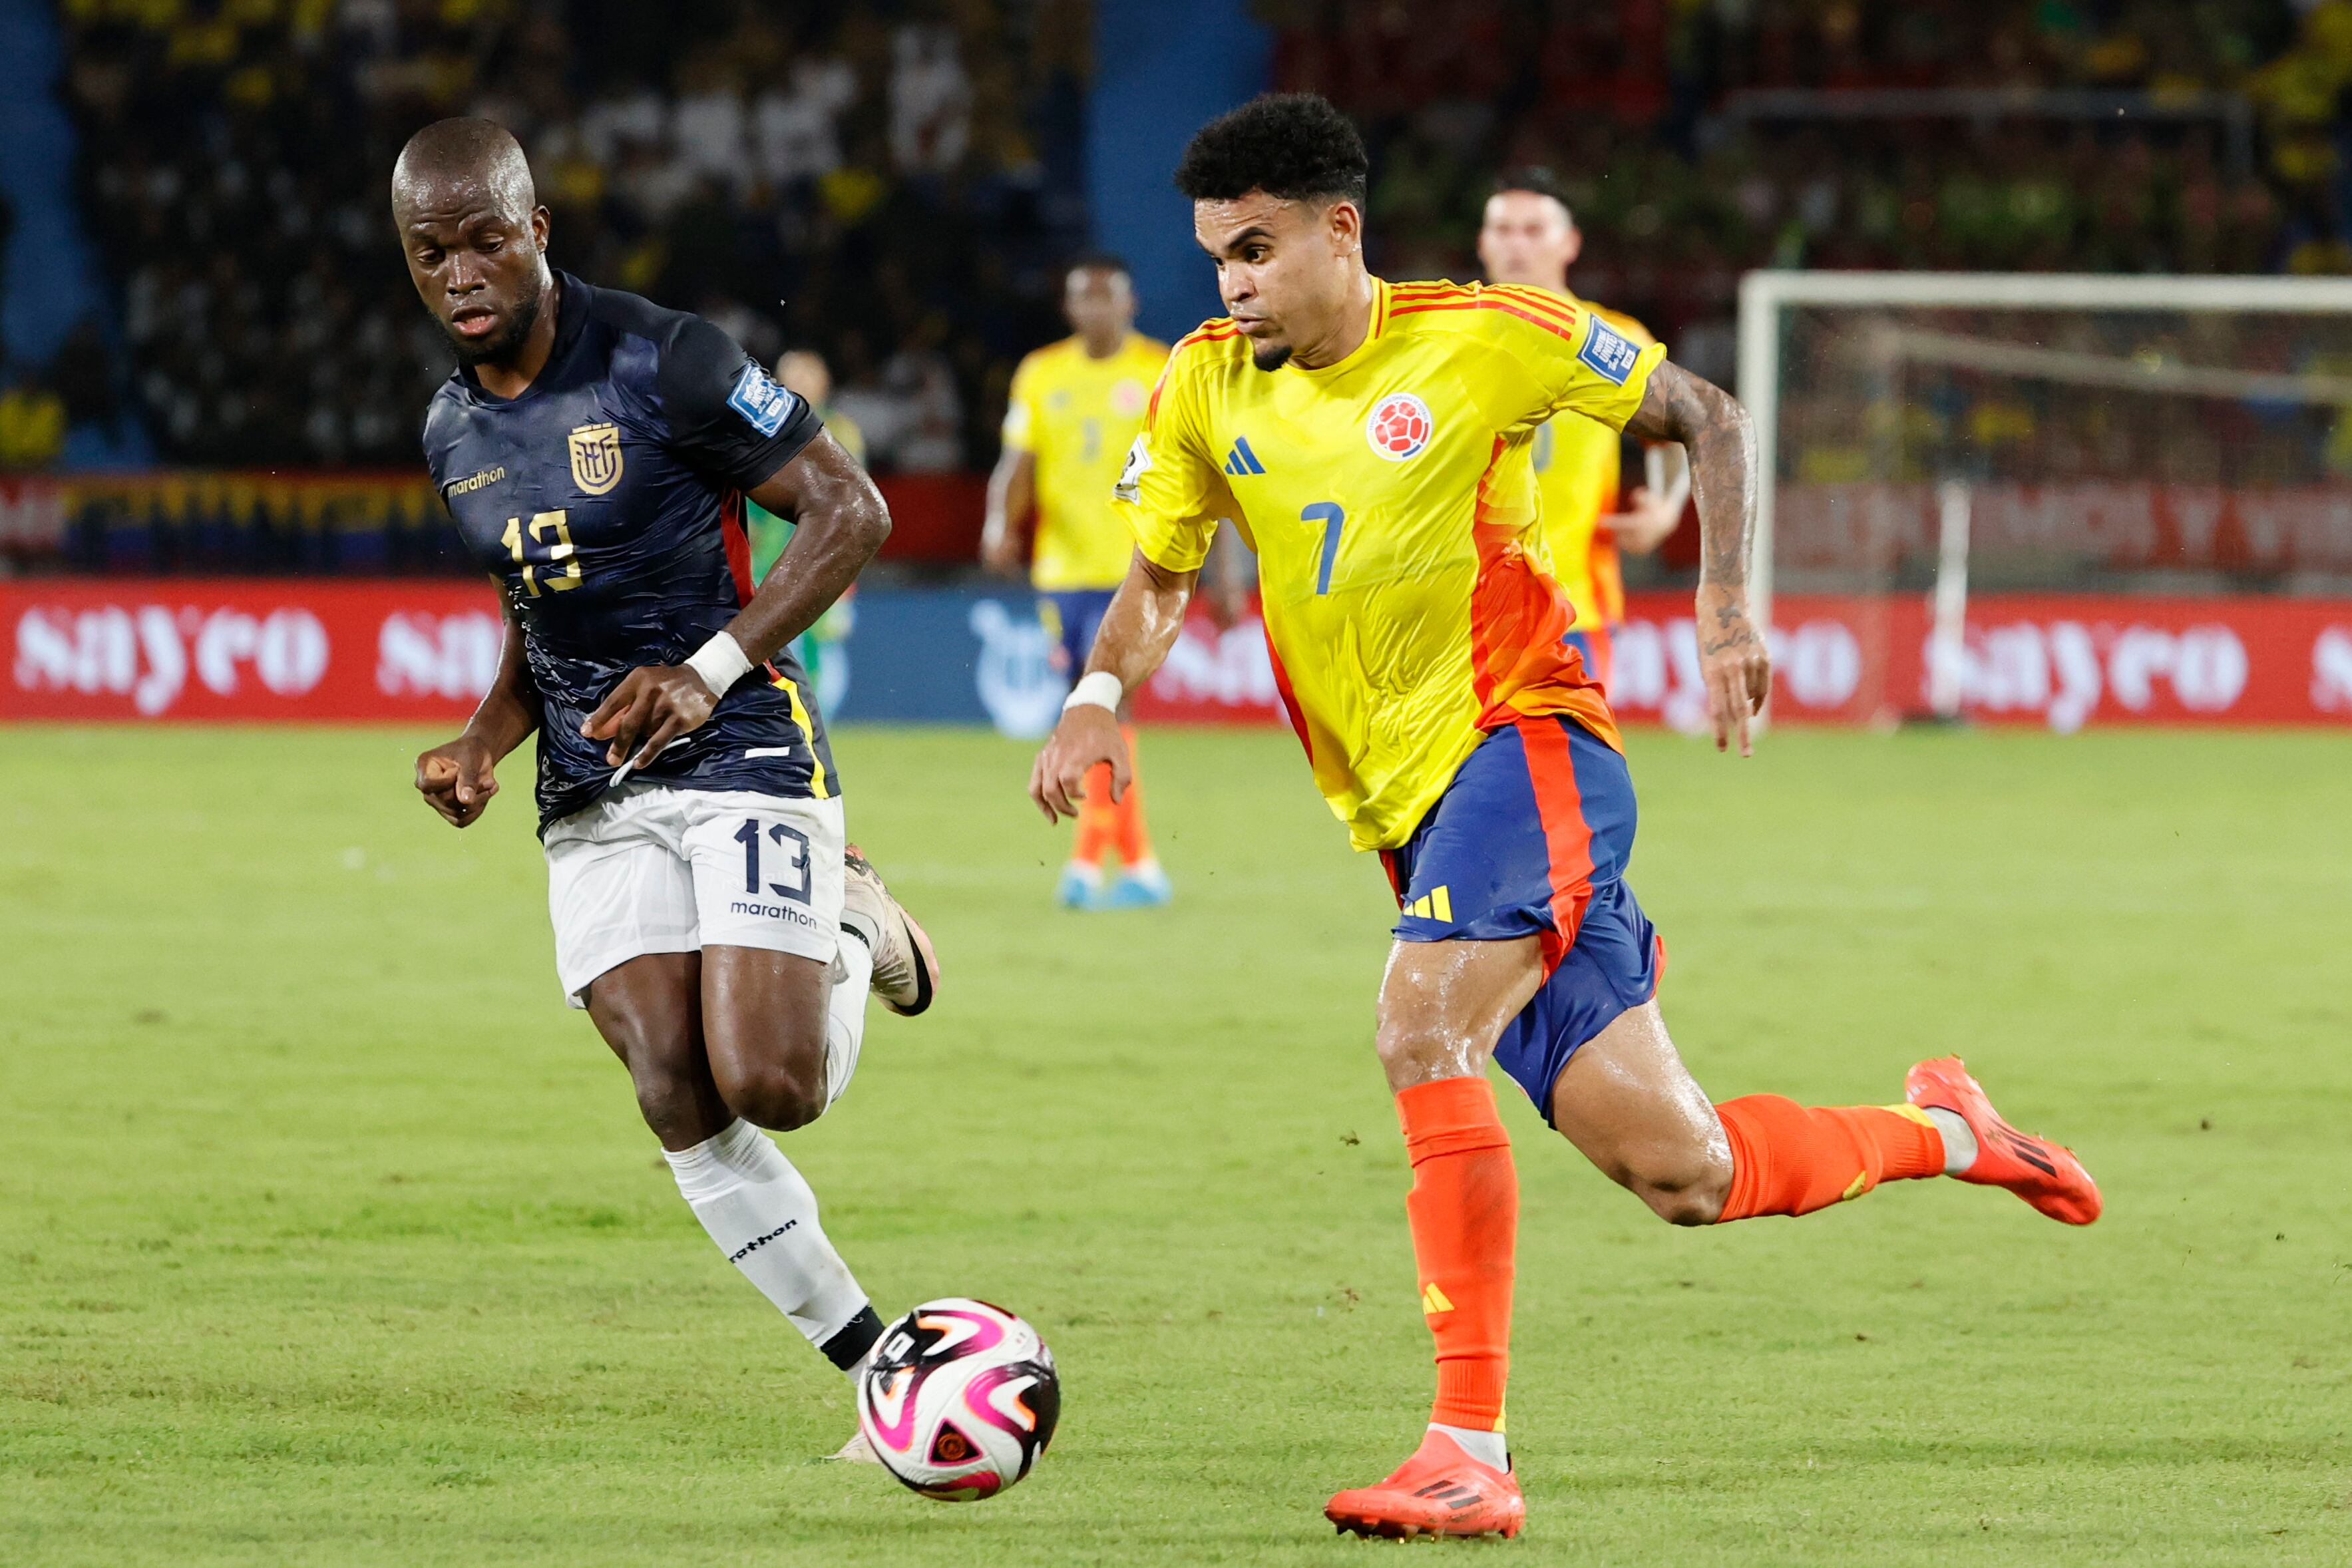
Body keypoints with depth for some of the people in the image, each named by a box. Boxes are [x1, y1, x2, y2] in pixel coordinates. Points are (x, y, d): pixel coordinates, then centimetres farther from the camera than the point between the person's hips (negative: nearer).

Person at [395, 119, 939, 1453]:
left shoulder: (662, 365, -12)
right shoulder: (456, 432, 9)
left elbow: (852, 511, -10)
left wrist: (711, 670, -19)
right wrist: (484, 743, 2)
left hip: (745, 757, -5)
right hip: (593, 795, 5)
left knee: (767, 1085, -17)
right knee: (679, 1106, -10)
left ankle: (857, 936, 18)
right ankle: (877, 1369, 2)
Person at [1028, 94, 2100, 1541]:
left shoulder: (1479, 336, -6)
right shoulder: (1208, 389, 7)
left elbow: (1708, 420, 4)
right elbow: (1160, 578, 15)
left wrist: (1727, 606, -8)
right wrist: (1100, 695, -5)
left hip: (1523, 742, -5)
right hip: (1411, 811, 5)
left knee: (1420, 1028, -31)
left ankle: (1470, 1450, -30)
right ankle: (1941, 1131, 31)